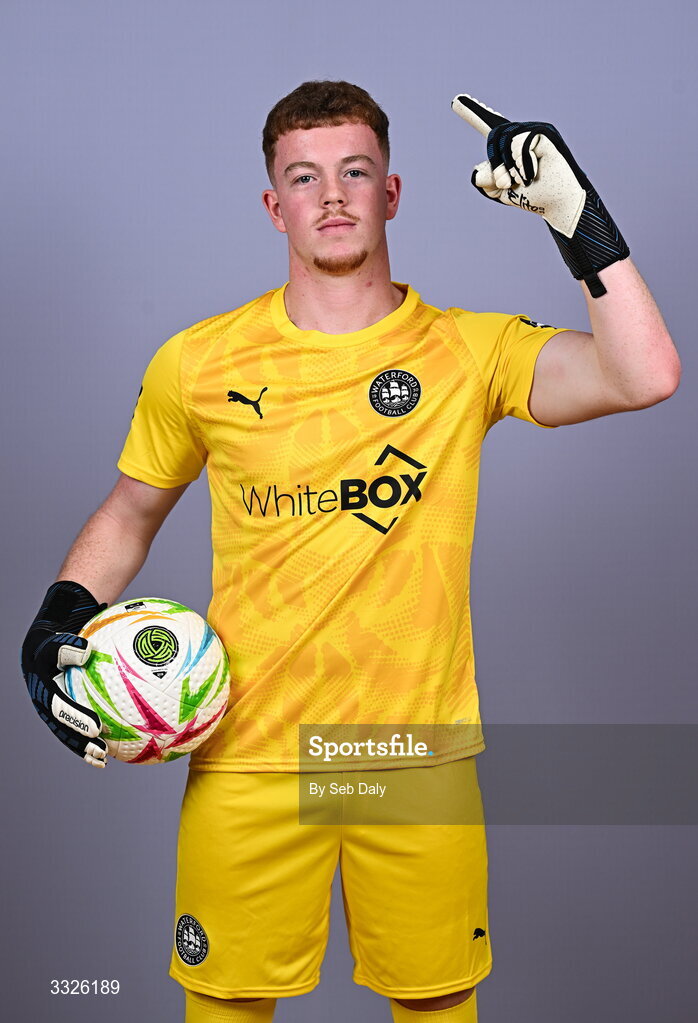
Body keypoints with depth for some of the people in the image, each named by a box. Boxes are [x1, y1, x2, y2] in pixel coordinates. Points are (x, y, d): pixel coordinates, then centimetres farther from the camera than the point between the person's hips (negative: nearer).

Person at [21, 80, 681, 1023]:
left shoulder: (470, 352, -4)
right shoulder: (198, 363, -1)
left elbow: (646, 377, -18)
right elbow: (131, 512, 13)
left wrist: (573, 210, -20)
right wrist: (61, 622, -1)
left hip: (420, 757, 0)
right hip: (246, 758, 1)